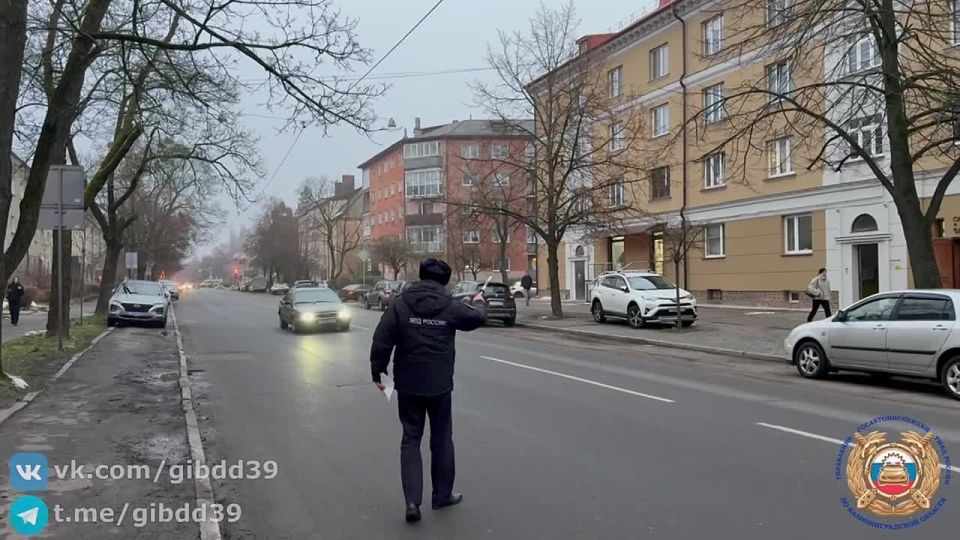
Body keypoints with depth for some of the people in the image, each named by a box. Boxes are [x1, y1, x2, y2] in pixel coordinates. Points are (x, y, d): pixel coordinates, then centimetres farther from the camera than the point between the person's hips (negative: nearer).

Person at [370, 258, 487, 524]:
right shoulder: (450, 307, -6)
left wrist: (377, 372, 0)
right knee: (441, 439, 15)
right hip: (440, 385, 0)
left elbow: (381, 340, -11)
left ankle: (412, 500, 0)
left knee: (410, 439, 10)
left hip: (408, 385, 0)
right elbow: (478, 318, 12)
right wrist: (479, 302, 34)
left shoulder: (400, 304, -7)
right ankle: (443, 495, 26)